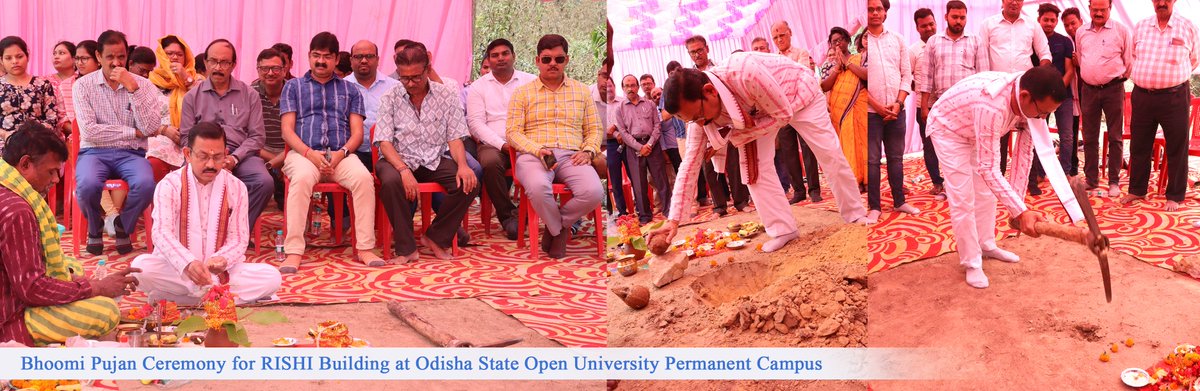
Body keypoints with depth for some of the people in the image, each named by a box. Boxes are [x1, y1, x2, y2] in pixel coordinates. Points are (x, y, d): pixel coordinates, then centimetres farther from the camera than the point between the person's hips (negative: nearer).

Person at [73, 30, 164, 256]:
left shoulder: (144, 85, 4)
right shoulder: (83, 85, 2)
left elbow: (150, 128, -10)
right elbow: (89, 131, -9)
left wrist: (133, 88, -14)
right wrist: (133, 132, -8)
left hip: (131, 153, 1)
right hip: (94, 152, -1)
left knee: (145, 184, -33)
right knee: (88, 184, -35)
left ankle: (124, 226, 2)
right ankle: (94, 228, 2)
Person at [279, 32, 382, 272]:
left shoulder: (350, 90, 22)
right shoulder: (293, 86, 19)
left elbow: (357, 132, 12)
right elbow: (287, 130, 8)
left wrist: (341, 153, -10)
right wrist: (310, 153, -12)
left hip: (341, 155, 1)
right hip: (304, 152, -1)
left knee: (363, 177, -32)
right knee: (302, 178, -37)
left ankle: (364, 248, -27)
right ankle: (294, 252, -39)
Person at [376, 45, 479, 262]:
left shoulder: (446, 96, 4)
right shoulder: (390, 99, 0)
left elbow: (454, 137, 2)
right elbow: (385, 142, -8)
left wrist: (462, 165, -19)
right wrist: (404, 170, -27)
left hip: (434, 161, 2)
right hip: (399, 160, -2)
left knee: (468, 183, -25)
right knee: (391, 181, -36)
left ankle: (436, 238, -4)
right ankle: (406, 248, -22)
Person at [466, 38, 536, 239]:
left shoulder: (531, 82, 12)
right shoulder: (478, 87, 12)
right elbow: (475, 122, 2)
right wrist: (503, 145, -12)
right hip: (493, 144, 0)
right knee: (490, 162, -35)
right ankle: (508, 215, -16)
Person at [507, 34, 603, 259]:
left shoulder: (581, 91, 21)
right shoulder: (523, 93, 14)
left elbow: (594, 129, 19)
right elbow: (513, 132, 4)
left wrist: (588, 151, -3)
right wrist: (539, 150, -14)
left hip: (571, 156, 2)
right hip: (533, 155, -2)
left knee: (594, 192, -31)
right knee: (538, 187, -39)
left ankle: (557, 224, -2)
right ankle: (559, 230, -8)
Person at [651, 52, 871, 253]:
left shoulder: (746, 74, -47)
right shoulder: (699, 107, -26)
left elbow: (784, 114, -31)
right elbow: (690, 163, -20)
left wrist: (739, 136, -29)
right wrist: (673, 220, -23)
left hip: (800, 91, -4)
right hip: (757, 110, 4)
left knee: (830, 154, -2)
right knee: (752, 166, -10)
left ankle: (855, 216, 17)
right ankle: (783, 230, 1)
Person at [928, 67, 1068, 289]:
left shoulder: (1030, 101, -22)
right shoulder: (992, 106, -45)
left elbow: (1024, 152, -14)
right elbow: (987, 168, -41)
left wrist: (1019, 202, -13)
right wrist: (1021, 211, -43)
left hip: (974, 131, 7)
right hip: (947, 129, -7)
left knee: (986, 193, 16)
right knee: (963, 201, -7)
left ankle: (986, 245, 34)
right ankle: (971, 262, 6)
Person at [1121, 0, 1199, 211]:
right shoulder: (1141, 27, 6)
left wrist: (1173, 76, 9)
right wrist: (1142, 76, 13)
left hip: (1174, 97, -3)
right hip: (1142, 96, 3)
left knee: (1176, 148, 3)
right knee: (1139, 146, 11)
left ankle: (1175, 196, 12)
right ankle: (1137, 190, 25)